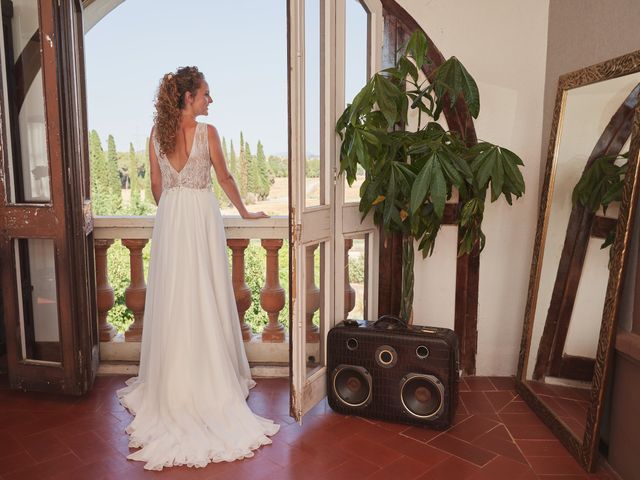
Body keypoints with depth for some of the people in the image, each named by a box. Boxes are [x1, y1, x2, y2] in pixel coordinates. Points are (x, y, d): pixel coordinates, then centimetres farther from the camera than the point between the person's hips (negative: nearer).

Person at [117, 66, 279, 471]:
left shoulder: (157, 131, 5)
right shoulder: (207, 132, -8)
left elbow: (157, 186, 10)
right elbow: (225, 178, 0)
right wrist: (245, 211, 14)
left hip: (169, 217, 4)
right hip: (202, 215, -4)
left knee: (172, 300, 10)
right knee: (204, 299, 3)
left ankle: (171, 383, 21)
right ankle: (210, 381, 14)